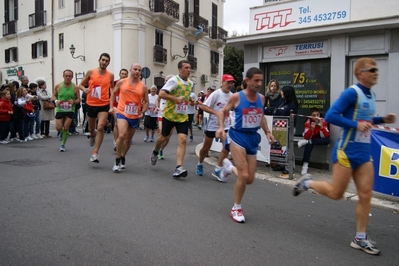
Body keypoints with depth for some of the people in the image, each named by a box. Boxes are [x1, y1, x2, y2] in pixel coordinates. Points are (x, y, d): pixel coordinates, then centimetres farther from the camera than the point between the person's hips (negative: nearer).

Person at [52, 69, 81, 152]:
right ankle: (62, 133, 36)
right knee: (58, 128, -2)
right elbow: (54, 95, 12)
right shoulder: (58, 86, -2)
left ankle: (63, 144, 14)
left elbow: (78, 99, 2)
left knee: (66, 128, -3)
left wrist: (74, 102, -19)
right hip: (60, 109, 1)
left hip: (70, 110, -1)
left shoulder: (75, 87, -6)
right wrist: (56, 101, -8)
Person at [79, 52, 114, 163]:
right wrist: (84, 89, -15)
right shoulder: (90, 72, 0)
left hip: (104, 105, -1)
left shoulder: (110, 75, 3)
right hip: (91, 104, 1)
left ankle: (95, 153, -12)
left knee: (100, 128, -18)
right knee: (91, 129, 16)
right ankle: (92, 136, 55)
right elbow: (81, 84, 7)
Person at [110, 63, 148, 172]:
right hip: (122, 113, -3)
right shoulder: (121, 82, -1)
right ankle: (117, 161, -6)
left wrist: (142, 112, -9)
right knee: (121, 135, -22)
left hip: (135, 117, 3)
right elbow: (113, 93, 13)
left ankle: (123, 158, 37)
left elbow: (146, 102, 7)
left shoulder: (143, 86, 0)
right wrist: (111, 107, 5)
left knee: (128, 139, 15)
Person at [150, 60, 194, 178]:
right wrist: (176, 99, -26)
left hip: (183, 117, 4)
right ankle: (155, 152, 45)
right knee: (163, 137, 13)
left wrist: (189, 100, 9)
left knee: (183, 140, -12)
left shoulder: (190, 83, 9)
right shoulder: (174, 80, -13)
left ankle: (178, 168, -15)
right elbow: (161, 94, -21)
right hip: (169, 115, -4)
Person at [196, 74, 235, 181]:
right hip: (212, 125, -4)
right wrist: (216, 113, -26)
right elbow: (203, 106, -17)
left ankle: (218, 170, 0)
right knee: (206, 147, 10)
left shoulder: (232, 95, 2)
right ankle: (200, 165, 36)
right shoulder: (216, 94, -14)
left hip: (225, 126, 4)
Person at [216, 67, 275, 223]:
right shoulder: (237, 97, -11)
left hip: (252, 138, 6)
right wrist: (221, 127, -15)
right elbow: (223, 111, 0)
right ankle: (236, 209, 10)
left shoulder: (261, 98, 3)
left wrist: (267, 131, 8)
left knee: (250, 179, 9)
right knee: (244, 176, -12)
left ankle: (229, 166, 39)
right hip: (238, 136, -5)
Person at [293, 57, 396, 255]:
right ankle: (308, 182, 26)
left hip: (364, 151, 8)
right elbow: (330, 116, -20)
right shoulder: (352, 92, -13)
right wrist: (355, 124, -24)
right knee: (336, 193, 0)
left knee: (366, 194, 5)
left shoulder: (371, 95, 13)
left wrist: (382, 119, 9)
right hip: (347, 150, -8)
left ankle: (360, 239, 16)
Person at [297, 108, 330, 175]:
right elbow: (306, 137, -25)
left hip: (320, 139, 1)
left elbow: (327, 136, -22)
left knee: (328, 140, -33)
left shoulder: (323, 121, -16)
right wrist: (311, 128, -40)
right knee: (309, 144, -36)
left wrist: (321, 127, -36)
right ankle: (305, 165, -39)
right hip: (311, 138, -1)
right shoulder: (308, 122, -18)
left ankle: (307, 142, -24)